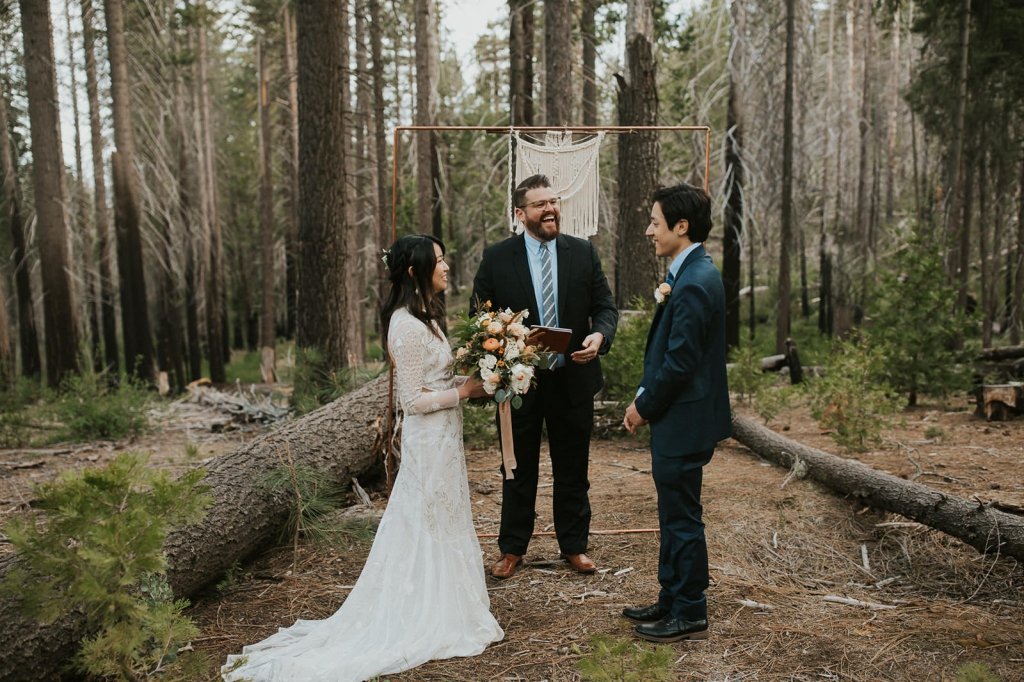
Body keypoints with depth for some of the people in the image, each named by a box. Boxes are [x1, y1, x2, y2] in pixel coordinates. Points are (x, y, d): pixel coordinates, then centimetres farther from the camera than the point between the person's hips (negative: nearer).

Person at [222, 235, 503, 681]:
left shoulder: (424, 315, 9)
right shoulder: (408, 326, -21)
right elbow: (414, 401, -21)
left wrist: (466, 382, 3)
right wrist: (463, 392, -14)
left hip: (442, 435, 10)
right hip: (430, 438, -10)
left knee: (438, 522, 18)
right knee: (431, 526, 4)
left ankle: (425, 610, 33)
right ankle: (430, 619, 20)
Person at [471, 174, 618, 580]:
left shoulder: (583, 253, 1)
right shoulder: (496, 258, -4)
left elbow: (605, 306, 2)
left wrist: (599, 335, -19)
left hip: (572, 378, 2)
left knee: (572, 470, 14)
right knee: (519, 470, 13)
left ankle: (574, 546, 30)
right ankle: (512, 548, 28)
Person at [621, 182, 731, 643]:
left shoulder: (694, 284, -22)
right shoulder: (693, 273, 10)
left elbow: (678, 362, -23)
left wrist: (643, 407, -10)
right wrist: (645, 398, 10)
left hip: (682, 422, -10)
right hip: (678, 418, 10)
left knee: (682, 519, 4)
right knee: (674, 516, 19)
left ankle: (690, 616, 19)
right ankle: (671, 600, 34)